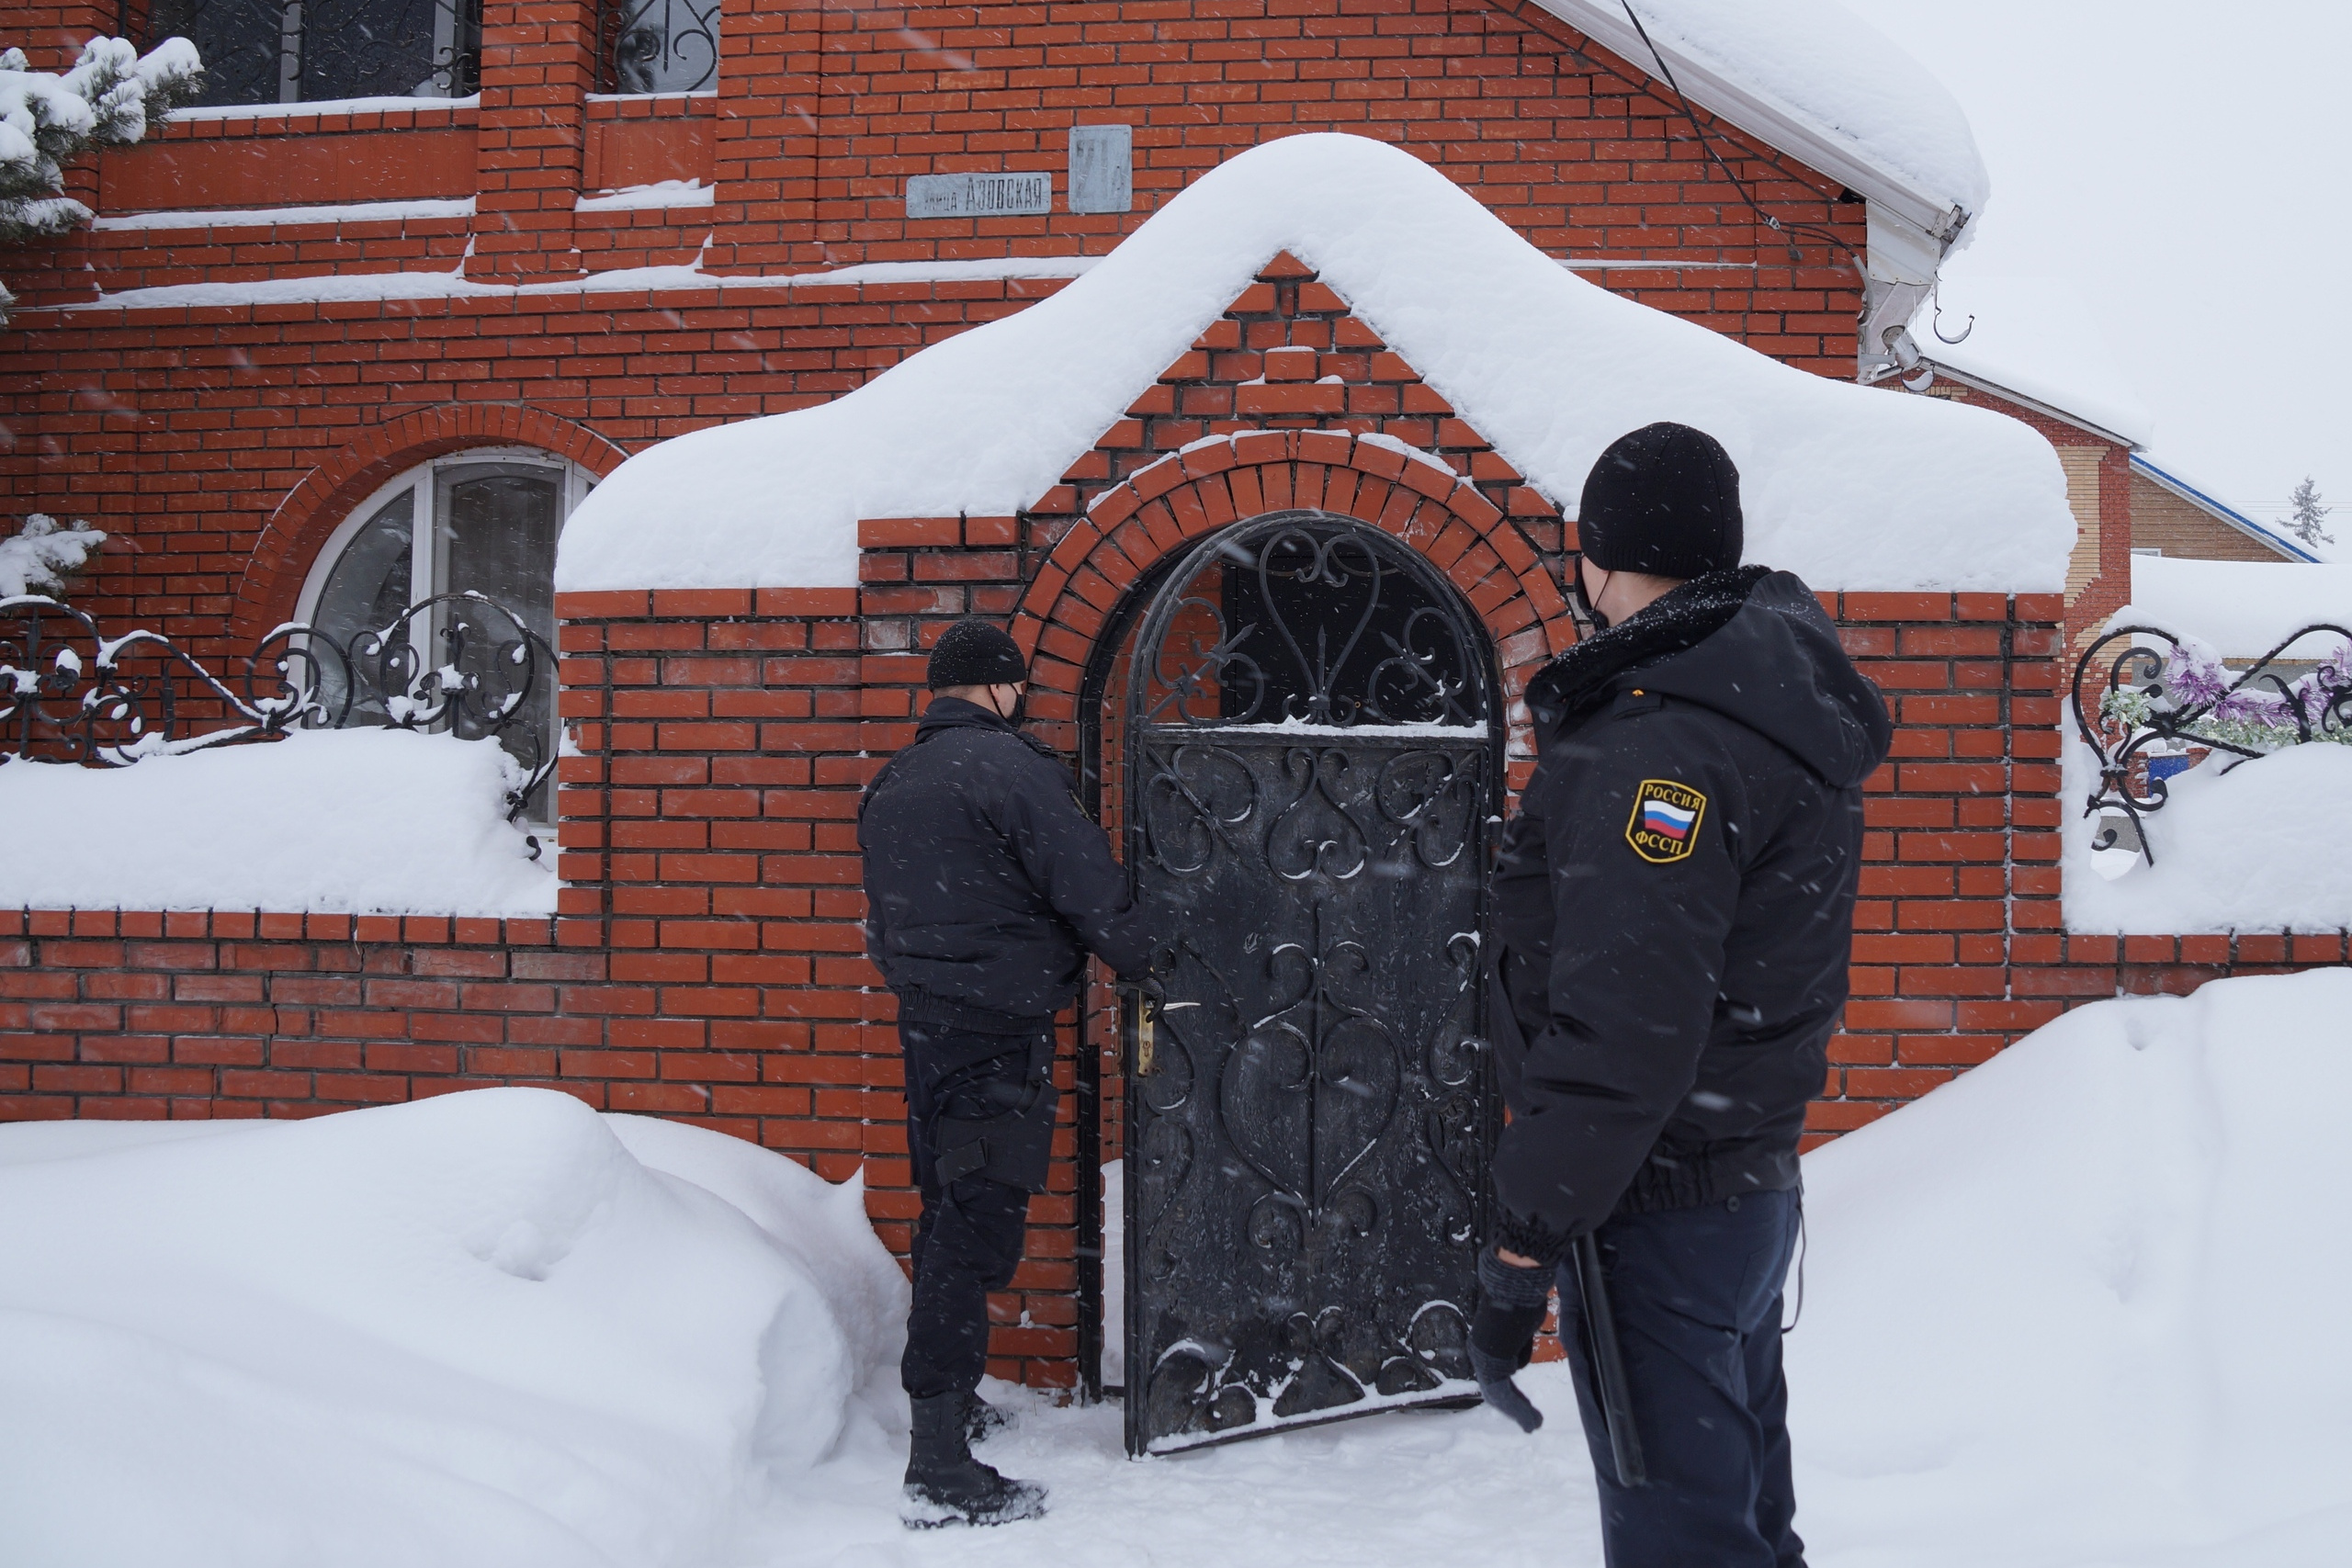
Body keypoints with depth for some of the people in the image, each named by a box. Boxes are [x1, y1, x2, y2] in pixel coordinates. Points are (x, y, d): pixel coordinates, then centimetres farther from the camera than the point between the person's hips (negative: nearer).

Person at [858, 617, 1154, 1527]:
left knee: (949, 1210, 21)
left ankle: (951, 1400, 35)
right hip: (1000, 1031, -8)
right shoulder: (1010, 765, -13)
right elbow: (1089, 889, -15)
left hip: (923, 1023, 9)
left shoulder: (890, 785, 14)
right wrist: (1147, 964, -1)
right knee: (979, 1223, -8)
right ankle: (941, 1467, -10)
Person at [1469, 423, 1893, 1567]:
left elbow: (1622, 1029, -28)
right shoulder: (1771, 675, 8)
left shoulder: (1663, 744, -22)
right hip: (1754, 1182, 10)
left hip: (1660, 1215, -10)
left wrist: (1520, 1247, -24)